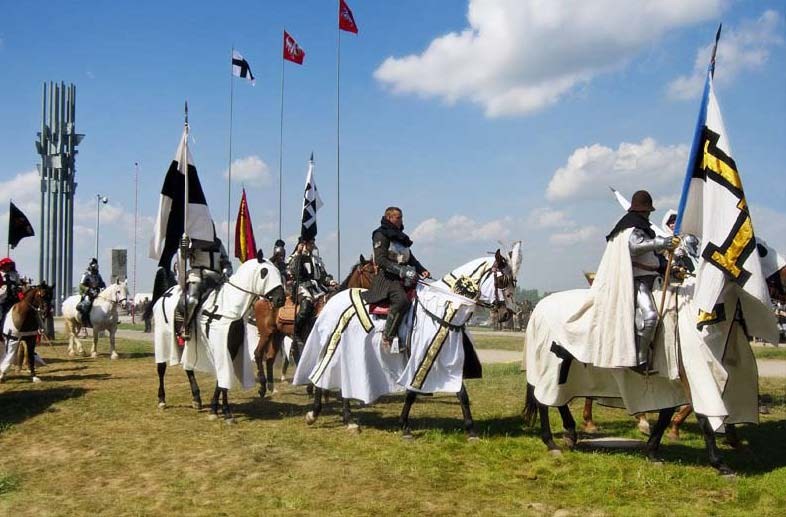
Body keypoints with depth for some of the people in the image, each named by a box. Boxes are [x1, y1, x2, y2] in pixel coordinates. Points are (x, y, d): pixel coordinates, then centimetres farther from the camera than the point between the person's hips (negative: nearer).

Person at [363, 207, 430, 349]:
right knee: (402, 300, -34)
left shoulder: (401, 237, 24)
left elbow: (411, 258, 26)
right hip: (386, 277, -9)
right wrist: (401, 271, -22)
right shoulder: (381, 235, -3)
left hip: (403, 278, 9)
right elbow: (381, 260, -14)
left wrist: (422, 271, 7)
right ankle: (387, 338, -28)